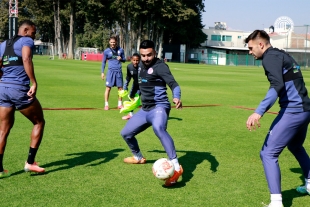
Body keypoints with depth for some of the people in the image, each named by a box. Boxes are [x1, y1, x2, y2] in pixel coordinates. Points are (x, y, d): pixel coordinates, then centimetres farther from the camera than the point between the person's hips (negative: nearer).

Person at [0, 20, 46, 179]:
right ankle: (30, 162, 9)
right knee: (39, 123, 11)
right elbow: (26, 59, -22)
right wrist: (34, 83, -22)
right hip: (20, 89, -7)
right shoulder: (26, 41, -2)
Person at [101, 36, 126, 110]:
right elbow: (103, 62, 8)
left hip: (119, 71, 2)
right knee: (108, 87, -7)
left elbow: (124, 60, 15)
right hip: (111, 71, -2)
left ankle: (120, 104, 17)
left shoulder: (120, 50, 7)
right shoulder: (106, 51, 3)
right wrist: (102, 72, 3)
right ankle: (106, 104, -1)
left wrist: (121, 59, -8)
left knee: (120, 87, 6)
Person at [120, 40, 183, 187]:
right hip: (145, 110, 9)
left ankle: (176, 167, -45)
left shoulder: (159, 66, -15)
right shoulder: (141, 65, 10)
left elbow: (173, 84, -28)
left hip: (159, 107, -9)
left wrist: (176, 97, -49)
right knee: (126, 133, 18)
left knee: (158, 128, -40)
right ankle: (138, 158, 46)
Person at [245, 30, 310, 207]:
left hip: (292, 111, -10)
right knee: (295, 147, 32)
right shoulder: (282, 55, 18)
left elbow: (277, 86, -24)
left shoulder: (270, 57, -9)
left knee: (268, 154, -7)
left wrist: (259, 112, -33)